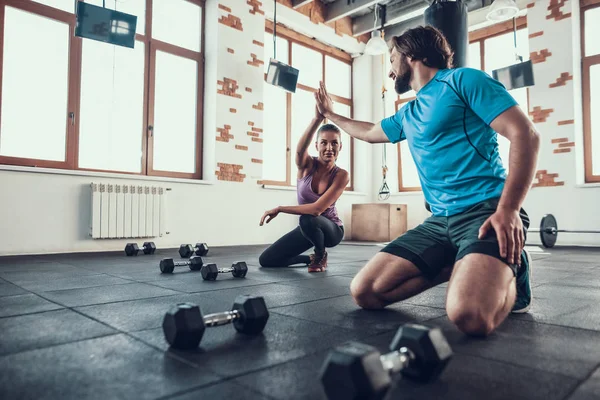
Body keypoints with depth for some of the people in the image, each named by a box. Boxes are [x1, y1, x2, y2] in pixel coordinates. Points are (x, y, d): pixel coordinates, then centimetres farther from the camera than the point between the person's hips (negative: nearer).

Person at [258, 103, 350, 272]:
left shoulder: (341, 175, -21)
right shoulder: (307, 165, -14)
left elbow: (317, 209, -30)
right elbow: (300, 150, -41)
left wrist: (279, 209, -25)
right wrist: (317, 119, -56)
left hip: (331, 229, -4)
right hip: (308, 227, 4)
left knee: (307, 219, -39)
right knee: (266, 260, -1)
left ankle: (321, 255, -7)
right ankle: (310, 258, 21)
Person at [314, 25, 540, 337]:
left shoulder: (463, 80, 0)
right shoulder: (407, 115, 23)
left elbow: (525, 135, -9)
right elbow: (368, 132, 43)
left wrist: (508, 209, -19)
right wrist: (329, 114, 53)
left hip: (486, 210, -7)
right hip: (441, 220, 7)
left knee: (469, 315, -33)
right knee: (364, 292, -8)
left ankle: (511, 272, 1)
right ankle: (461, 268, 5)